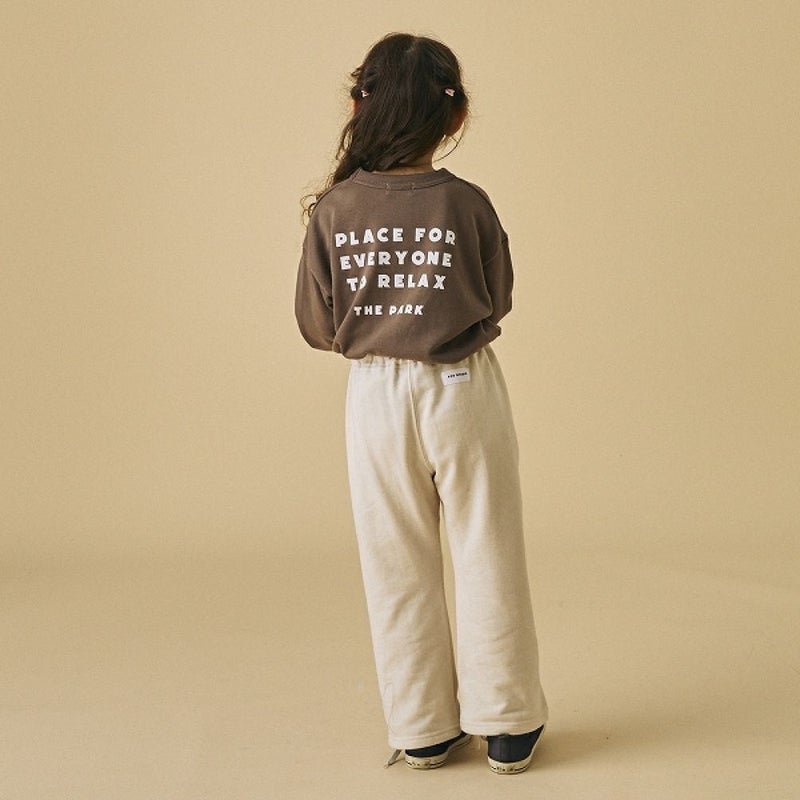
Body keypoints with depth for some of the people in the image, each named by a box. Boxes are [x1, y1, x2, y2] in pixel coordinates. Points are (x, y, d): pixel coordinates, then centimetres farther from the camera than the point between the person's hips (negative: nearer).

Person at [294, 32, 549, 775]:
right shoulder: (467, 205, -13)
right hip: (463, 391, -1)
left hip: (375, 396, 2)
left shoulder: (332, 211, -9)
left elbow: (317, 326, -2)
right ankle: (507, 725, 21)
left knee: (397, 569, 13)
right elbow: (497, 302, 0)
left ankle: (422, 728, 23)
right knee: (486, 558, 11)